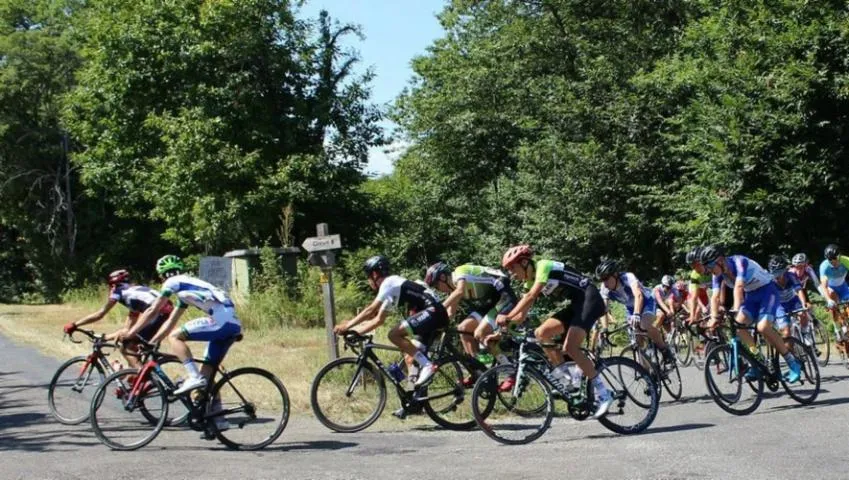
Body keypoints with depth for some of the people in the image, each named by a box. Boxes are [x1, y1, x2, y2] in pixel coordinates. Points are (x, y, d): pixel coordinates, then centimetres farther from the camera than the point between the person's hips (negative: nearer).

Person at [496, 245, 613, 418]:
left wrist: (507, 317, -32)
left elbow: (530, 297, -28)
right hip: (576, 304, 9)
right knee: (542, 333, -5)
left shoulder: (543, 266, -15)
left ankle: (603, 393, -16)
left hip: (589, 299, -9)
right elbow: (522, 315, 9)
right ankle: (567, 376, 2)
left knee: (570, 348, -21)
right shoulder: (530, 282, 12)